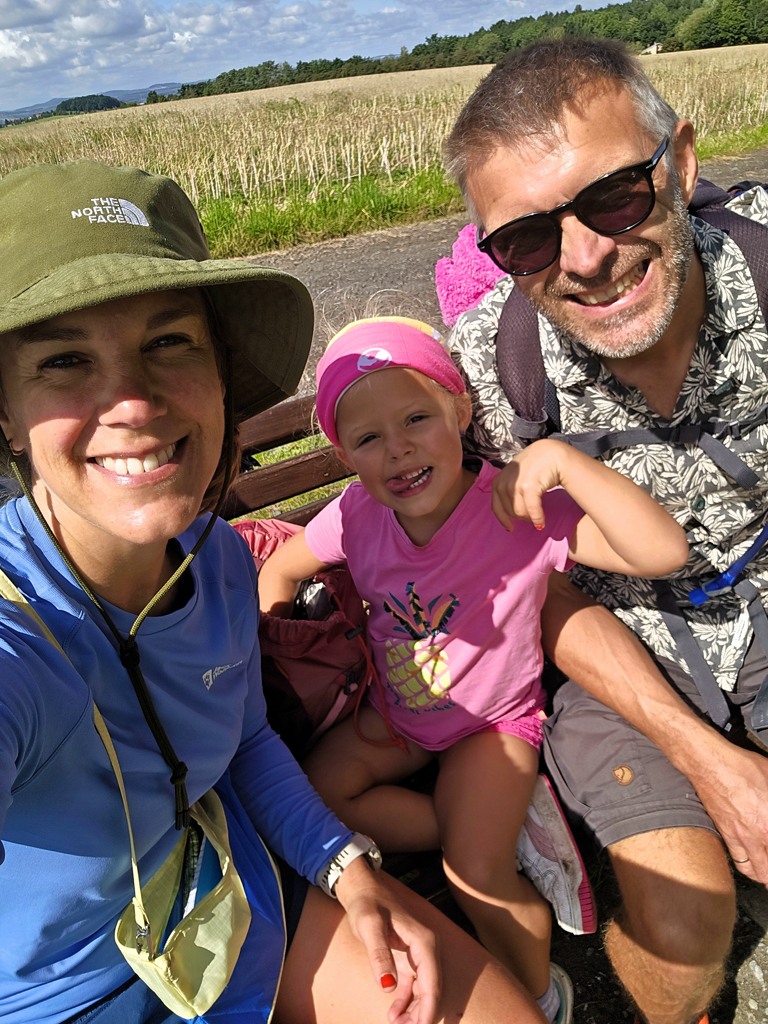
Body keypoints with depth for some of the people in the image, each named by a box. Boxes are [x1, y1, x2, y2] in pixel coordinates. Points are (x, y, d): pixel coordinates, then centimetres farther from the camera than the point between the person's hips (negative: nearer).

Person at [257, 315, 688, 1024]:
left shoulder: (519, 511, -29)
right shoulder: (356, 516, -17)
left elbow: (665, 552, -40)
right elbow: (280, 570, 4)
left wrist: (562, 457, -47)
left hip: (494, 723, -4)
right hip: (395, 713, 5)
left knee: (477, 873, -19)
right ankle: (501, 825, 3)